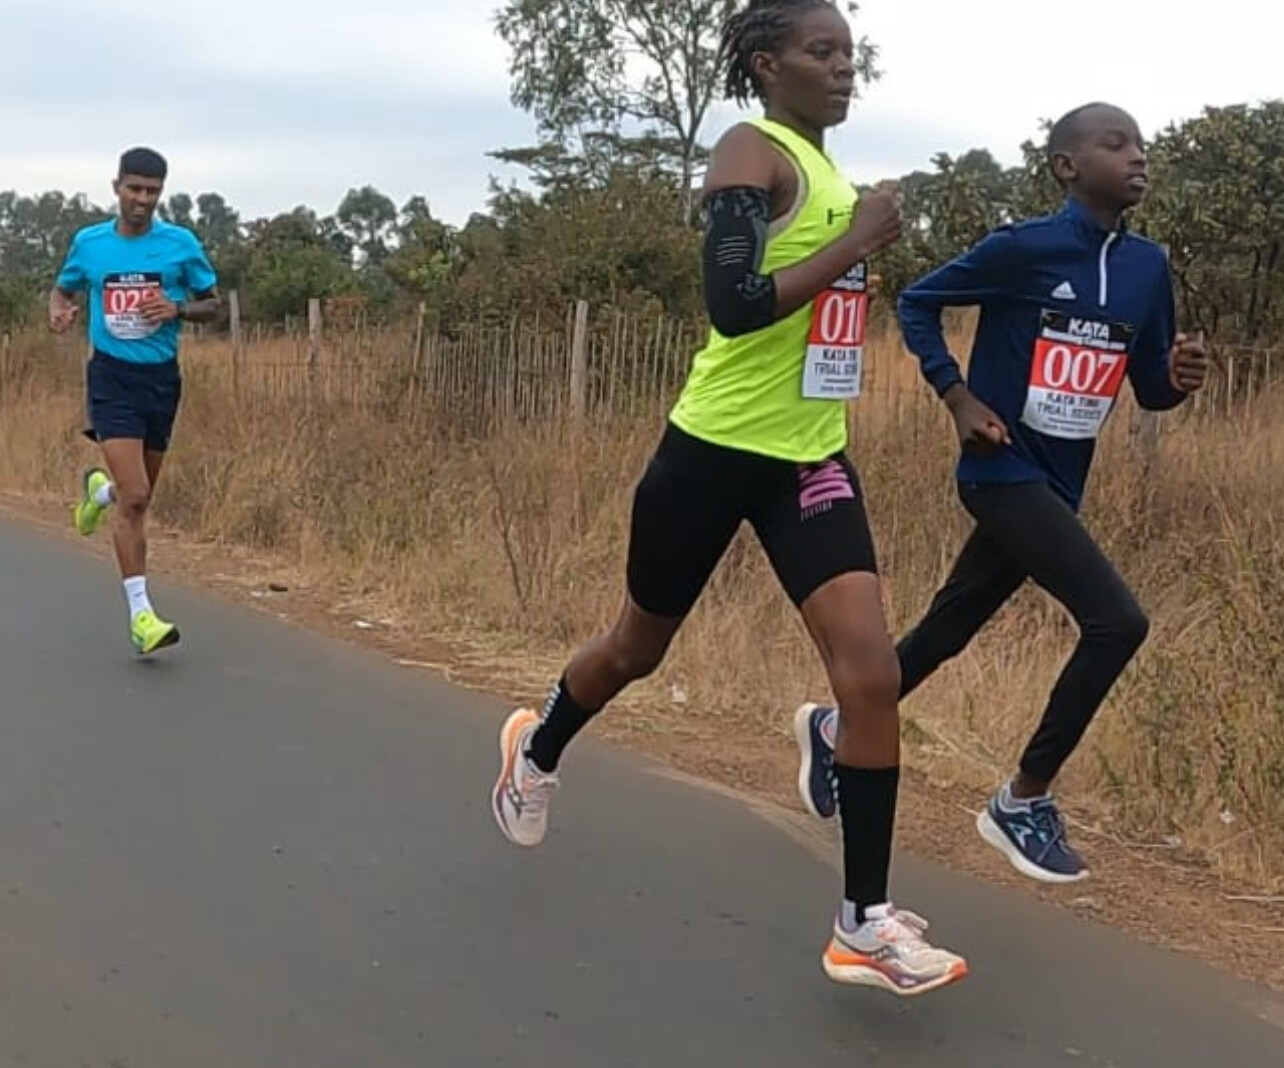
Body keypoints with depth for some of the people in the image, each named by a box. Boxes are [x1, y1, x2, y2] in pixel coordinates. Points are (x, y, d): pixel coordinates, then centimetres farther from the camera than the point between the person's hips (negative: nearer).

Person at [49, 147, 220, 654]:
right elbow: (63, 289, 17)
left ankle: (98, 490, 54)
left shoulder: (182, 244, -1)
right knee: (134, 496, -15)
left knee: (138, 494, 15)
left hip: (161, 378, 2)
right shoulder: (88, 243, 2)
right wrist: (59, 311, -6)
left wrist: (178, 309, -14)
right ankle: (140, 614, -9)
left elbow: (212, 303, 7)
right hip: (112, 375, -2)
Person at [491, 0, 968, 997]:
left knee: (872, 673, -9)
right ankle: (537, 748, 47)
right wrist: (855, 244, -21)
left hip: (811, 458, 6)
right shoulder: (753, 152, -12)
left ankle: (865, 922, 1)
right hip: (716, 450, -6)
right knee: (639, 646, 14)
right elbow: (732, 306, -26)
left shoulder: (828, 170, 13)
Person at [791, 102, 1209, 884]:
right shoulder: (1025, 248, -12)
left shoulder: (1149, 267, 6)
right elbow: (917, 303, -2)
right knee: (1118, 621, -18)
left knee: (945, 633, 15)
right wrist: (960, 399, -11)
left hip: (1059, 488, 7)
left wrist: (1180, 379, -12)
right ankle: (1024, 801, -2)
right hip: (1005, 473, -7)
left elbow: (1150, 390, 11)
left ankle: (836, 727, 38)